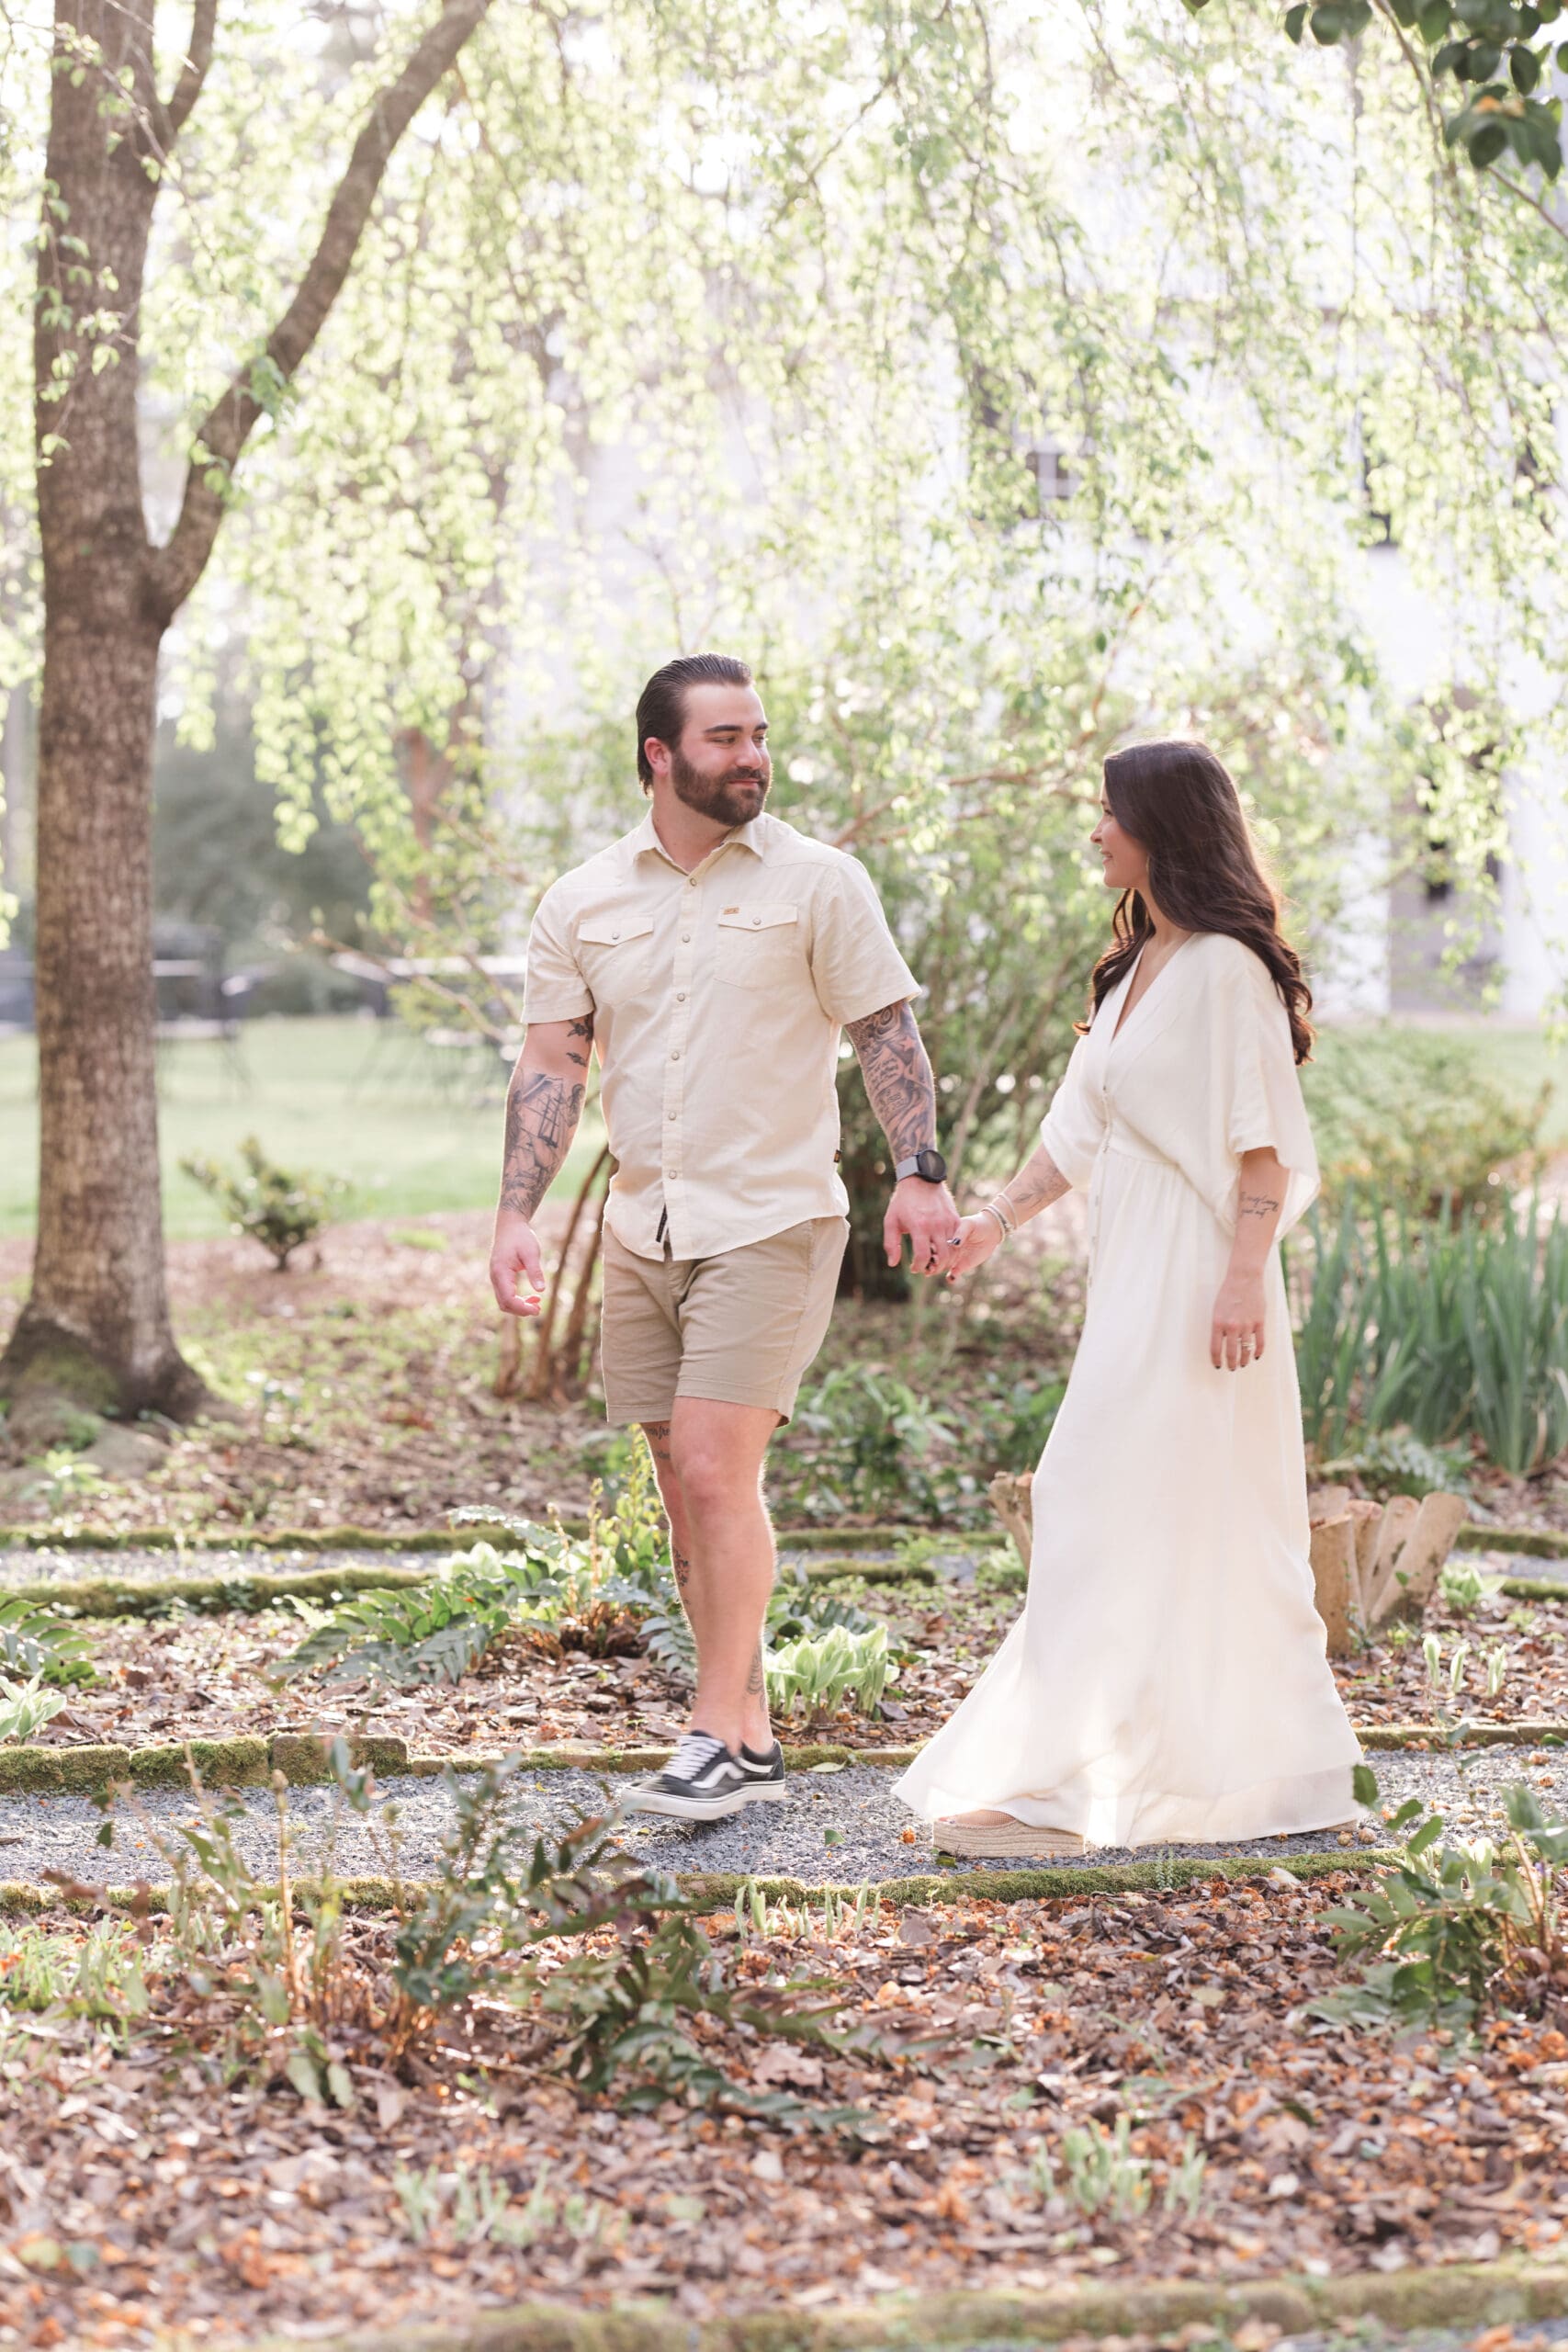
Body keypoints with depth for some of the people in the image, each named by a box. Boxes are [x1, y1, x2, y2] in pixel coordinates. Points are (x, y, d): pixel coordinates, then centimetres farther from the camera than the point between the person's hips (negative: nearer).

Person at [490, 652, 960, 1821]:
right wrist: (517, 1216, -2)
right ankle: (751, 1734, 17)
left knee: (717, 1472, -14)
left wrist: (920, 1174, -13)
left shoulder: (818, 882, -1)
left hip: (771, 1221, -5)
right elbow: (552, 1068, 7)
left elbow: (887, 1032, -1)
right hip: (643, 1229, 5)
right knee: (690, 1487, 8)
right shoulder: (583, 903, 7)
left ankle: (721, 1736, -5)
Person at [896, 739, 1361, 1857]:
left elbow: (1265, 1141, -16)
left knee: (1112, 1507, -10)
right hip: (1135, 1264, 9)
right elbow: (1084, 1124, 19)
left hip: (1194, 1273, -9)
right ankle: (1281, 1756, 20)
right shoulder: (1138, 967, 16)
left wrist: (1244, 1278, -22)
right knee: (1206, 1524, 12)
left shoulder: (1226, 968, -12)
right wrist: (1000, 1218, 13)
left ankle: (1061, 1785, -8)